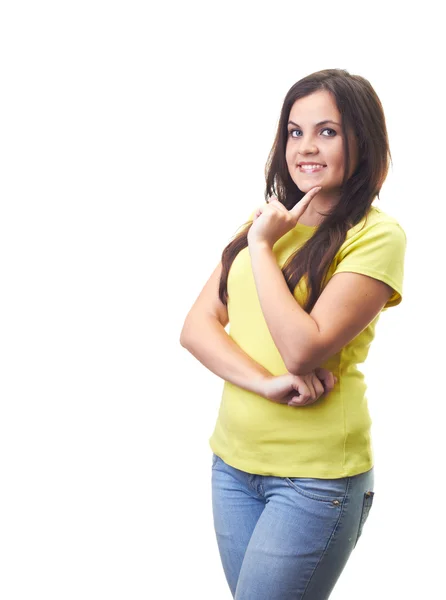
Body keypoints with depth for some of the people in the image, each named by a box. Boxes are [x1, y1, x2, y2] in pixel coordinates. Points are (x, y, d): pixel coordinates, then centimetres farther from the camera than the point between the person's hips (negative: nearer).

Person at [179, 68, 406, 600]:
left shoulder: (376, 236, -11)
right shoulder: (268, 218, 9)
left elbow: (303, 349, -20)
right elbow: (196, 326, 1)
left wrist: (262, 246, -12)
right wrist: (267, 383, -16)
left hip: (315, 476, -6)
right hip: (232, 460, 6)